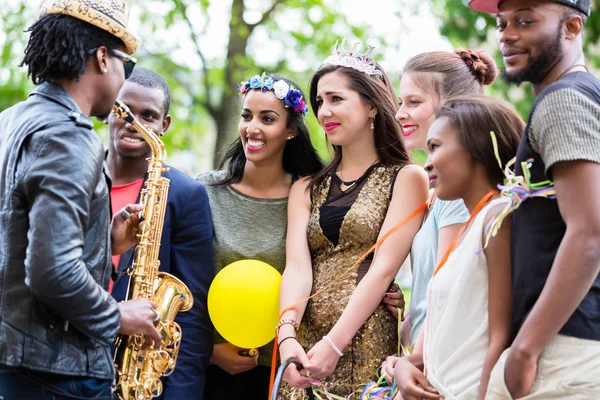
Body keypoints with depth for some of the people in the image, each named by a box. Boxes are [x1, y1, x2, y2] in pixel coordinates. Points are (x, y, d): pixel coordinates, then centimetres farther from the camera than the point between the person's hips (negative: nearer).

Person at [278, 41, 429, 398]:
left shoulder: (406, 178, 3)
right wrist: (287, 336, -17)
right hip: (305, 348, 4)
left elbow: (383, 268, -8)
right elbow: (297, 267, 1)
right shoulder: (306, 189, 16)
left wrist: (334, 344, -18)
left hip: (369, 343, -4)